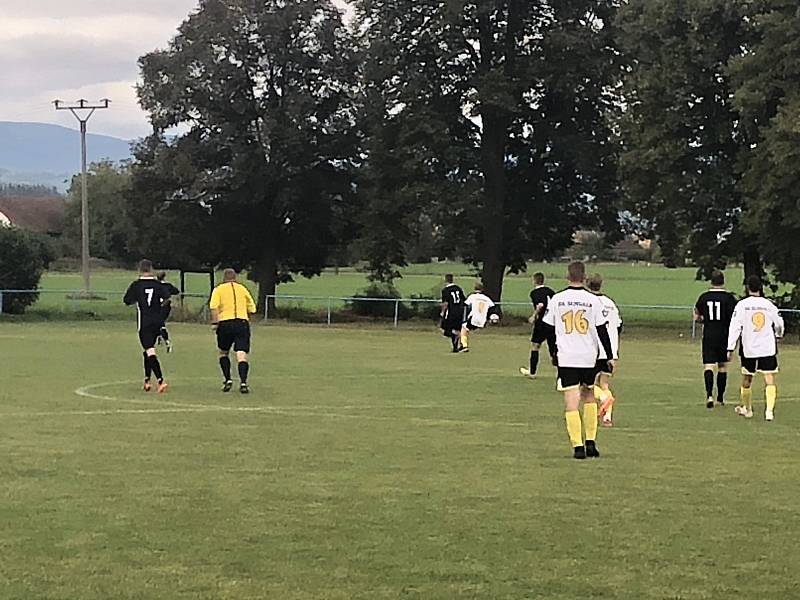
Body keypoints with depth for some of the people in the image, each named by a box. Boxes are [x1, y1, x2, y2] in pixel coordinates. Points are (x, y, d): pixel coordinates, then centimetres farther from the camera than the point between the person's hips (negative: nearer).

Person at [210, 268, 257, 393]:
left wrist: (214, 323, -8)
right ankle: (243, 382, -20)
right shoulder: (242, 289, 15)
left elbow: (214, 307, -10)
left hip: (225, 323, -1)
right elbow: (252, 308, 16)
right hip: (243, 322, 1)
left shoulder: (218, 289, 7)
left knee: (223, 352, 19)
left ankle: (228, 379, 11)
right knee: (241, 354, -6)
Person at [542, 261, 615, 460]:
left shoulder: (557, 299, 0)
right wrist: (610, 357, 7)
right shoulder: (593, 300, -3)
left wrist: (554, 353, 22)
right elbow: (602, 331, -2)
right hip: (589, 357, 1)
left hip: (566, 359, -1)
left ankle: (577, 445, -11)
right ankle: (590, 442, 15)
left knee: (571, 402, -3)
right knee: (589, 398, 19)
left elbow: (548, 328, 8)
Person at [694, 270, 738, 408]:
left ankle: (709, 395, -27)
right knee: (723, 366, 14)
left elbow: (697, 317, 9)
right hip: (724, 336, 0)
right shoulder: (729, 298, -6)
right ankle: (720, 398, 21)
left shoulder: (704, 297, 1)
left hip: (708, 336, 0)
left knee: (708, 366, -5)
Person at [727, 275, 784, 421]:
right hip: (768, 349, 0)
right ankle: (769, 410, -16)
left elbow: (735, 327, -8)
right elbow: (779, 324, 14)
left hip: (748, 349, 0)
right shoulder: (769, 305, 1)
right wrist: (778, 335, 36)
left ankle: (747, 409, 29)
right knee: (770, 380, -3)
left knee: (747, 379, 16)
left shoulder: (742, 305, -5)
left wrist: (730, 348, -4)